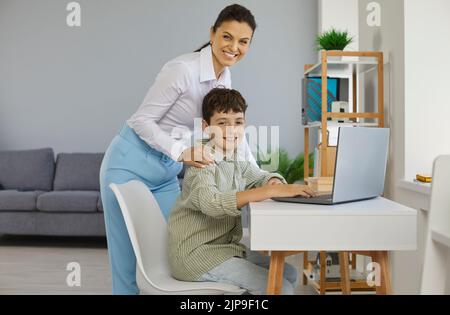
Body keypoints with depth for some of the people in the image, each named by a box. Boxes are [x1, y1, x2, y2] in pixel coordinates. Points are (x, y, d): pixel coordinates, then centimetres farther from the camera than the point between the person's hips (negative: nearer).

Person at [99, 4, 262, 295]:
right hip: (131, 166, -7)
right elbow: (141, 120, -19)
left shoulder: (224, 78, 5)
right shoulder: (183, 69, -20)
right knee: (128, 263, 0)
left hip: (166, 172, 7)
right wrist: (181, 151, -33)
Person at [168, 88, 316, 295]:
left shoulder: (237, 163, 9)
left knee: (289, 274, 15)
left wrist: (277, 183, -16)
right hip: (195, 254, -9)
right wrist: (272, 191, -43)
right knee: (280, 288, -13)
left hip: (227, 246, 9)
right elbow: (212, 203, -37)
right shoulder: (202, 164, -19)